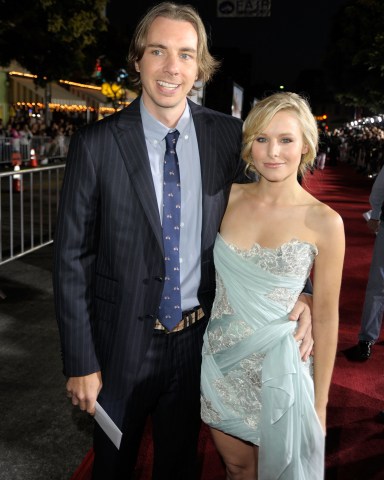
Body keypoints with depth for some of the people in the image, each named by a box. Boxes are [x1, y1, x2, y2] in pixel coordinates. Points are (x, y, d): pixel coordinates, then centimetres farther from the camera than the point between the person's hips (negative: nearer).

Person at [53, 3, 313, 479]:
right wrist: (80, 363, -9)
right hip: (123, 344, -1)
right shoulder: (96, 144, -13)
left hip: (200, 337, 2)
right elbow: (72, 258, -10)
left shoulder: (228, 135, -6)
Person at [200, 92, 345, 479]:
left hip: (276, 368, -2)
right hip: (220, 360, 3)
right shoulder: (230, 197, -3)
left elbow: (325, 316, -7)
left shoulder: (323, 222, -12)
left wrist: (319, 401, -3)